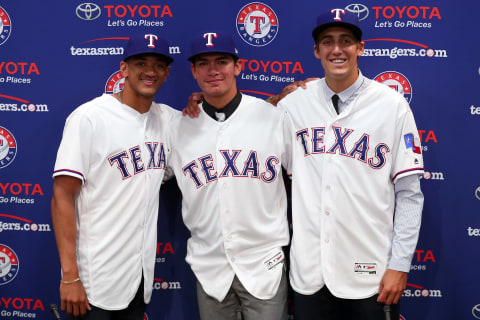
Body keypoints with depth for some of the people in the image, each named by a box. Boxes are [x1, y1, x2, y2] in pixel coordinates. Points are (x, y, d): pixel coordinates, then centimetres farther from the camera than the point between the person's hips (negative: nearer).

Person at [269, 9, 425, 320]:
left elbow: (409, 193, -4)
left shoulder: (392, 104, -4)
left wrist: (399, 265, -6)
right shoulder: (293, 102, 1)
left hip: (370, 271, -1)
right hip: (308, 268, 2)